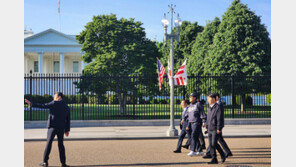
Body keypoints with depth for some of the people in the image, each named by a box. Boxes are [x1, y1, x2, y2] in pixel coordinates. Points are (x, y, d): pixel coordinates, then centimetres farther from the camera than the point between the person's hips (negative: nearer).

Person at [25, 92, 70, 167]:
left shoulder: (54, 103, -5)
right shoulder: (67, 107, 11)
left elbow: (43, 106, -10)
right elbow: (68, 120, 13)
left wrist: (31, 104, -6)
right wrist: (67, 130, 19)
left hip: (53, 126, -4)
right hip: (61, 128, 5)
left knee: (49, 143, 2)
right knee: (61, 145, 12)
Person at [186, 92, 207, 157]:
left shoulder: (198, 104, -4)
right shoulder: (190, 105, 19)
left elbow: (202, 113, -10)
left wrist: (203, 122, -20)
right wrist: (188, 125, 20)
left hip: (197, 123, -8)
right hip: (192, 123, 8)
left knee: (194, 136, -14)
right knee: (195, 137, 9)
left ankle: (193, 151, -15)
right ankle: (200, 151, 16)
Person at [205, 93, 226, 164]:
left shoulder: (218, 107, -11)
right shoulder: (209, 108, 15)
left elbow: (220, 119, -14)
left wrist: (219, 129, -17)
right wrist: (207, 127, 17)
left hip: (215, 129, -8)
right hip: (210, 129, 8)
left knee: (214, 143, -12)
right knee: (210, 144, 5)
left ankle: (222, 155, 9)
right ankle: (214, 159, 10)